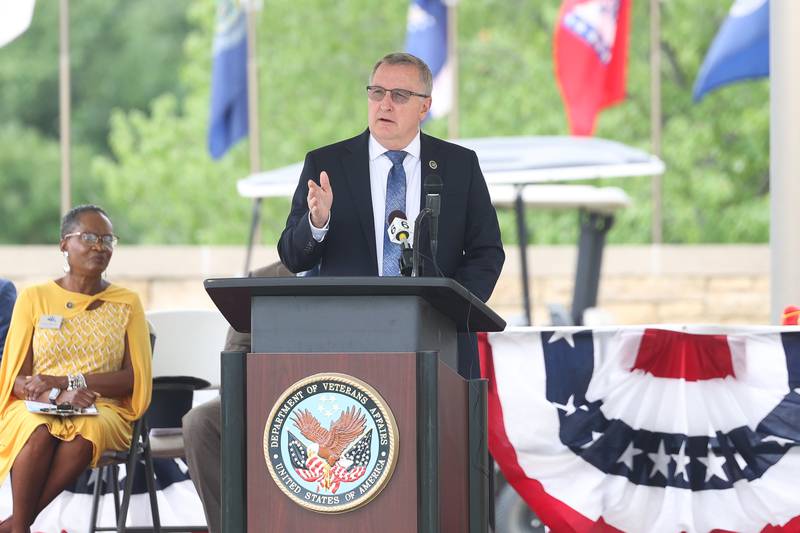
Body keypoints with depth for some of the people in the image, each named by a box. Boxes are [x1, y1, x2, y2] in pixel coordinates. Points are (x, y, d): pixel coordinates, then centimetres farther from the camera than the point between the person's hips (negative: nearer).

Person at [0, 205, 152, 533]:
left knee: (85, 433, -36)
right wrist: (56, 396, -19)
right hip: (35, 410, 0)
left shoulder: (126, 304, 10)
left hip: (102, 411, 0)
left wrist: (69, 382, -13)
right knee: (40, 431, -37)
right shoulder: (35, 298, 9)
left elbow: (135, 378, 1)